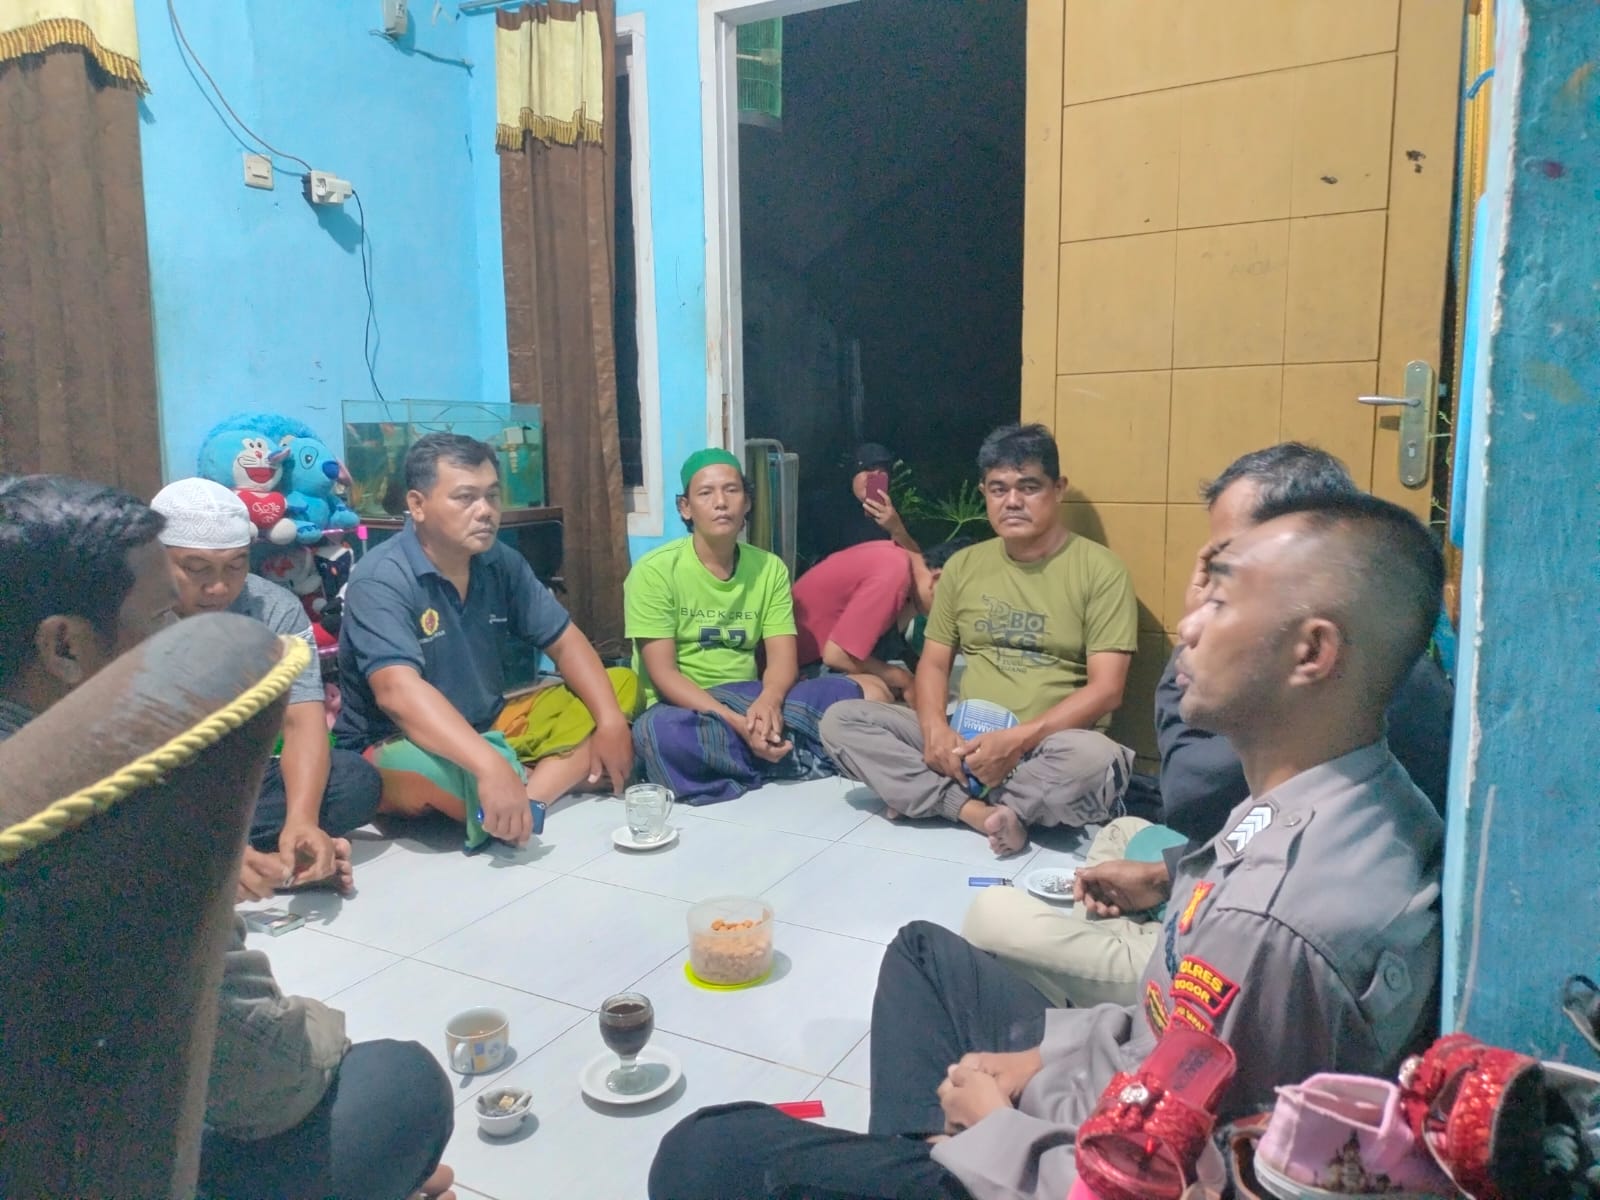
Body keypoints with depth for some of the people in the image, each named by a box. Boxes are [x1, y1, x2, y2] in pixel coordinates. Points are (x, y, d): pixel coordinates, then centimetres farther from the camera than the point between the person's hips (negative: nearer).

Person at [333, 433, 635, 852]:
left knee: (621, 685, -3)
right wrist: (491, 767, -48)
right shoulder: (380, 580, -21)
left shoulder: (501, 562, 0)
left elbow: (565, 641, 2)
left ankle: (526, 801, -24)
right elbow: (398, 691, -36)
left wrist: (610, 720, -15)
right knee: (422, 768, -42)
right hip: (399, 746, -7)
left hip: (492, 729, 7)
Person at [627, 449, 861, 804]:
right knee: (659, 730, -39)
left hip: (748, 701, 3)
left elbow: (783, 658, -3)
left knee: (842, 692, -19)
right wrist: (736, 722, -28)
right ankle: (799, 758, -21)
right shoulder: (655, 571, -9)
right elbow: (663, 674, -15)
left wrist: (769, 701, -28)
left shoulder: (770, 568, 4)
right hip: (682, 707, -3)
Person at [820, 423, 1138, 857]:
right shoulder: (963, 565, 10)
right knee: (841, 722, -14)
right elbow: (934, 663, 10)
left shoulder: (1099, 569, -4)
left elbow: (1106, 689, -11)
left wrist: (1019, 739, -23)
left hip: (1046, 746, -3)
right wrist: (935, 728, -12)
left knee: (1094, 757, -38)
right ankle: (982, 812, -23)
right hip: (964, 738, 4)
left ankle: (930, 797, -18)